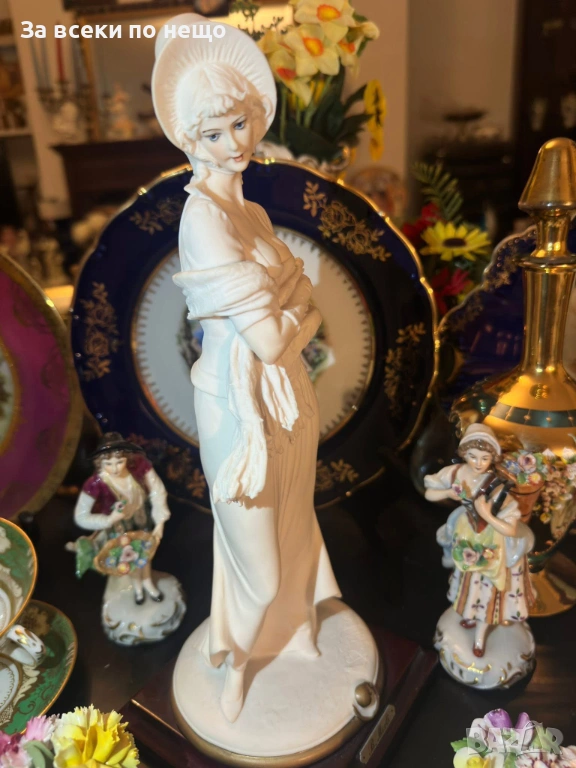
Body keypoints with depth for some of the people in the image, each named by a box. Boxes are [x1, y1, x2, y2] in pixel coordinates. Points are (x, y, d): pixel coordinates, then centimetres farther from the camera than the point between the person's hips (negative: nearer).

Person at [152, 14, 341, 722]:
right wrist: (302, 318, -5)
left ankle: (284, 617, 54)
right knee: (255, 556, 11)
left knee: (286, 525, 25)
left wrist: (288, 319, -9)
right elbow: (269, 340, -23)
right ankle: (236, 660, 41)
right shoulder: (202, 217, -19)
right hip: (243, 404, -8)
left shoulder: (251, 212, 8)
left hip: (283, 398, 8)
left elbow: (305, 302, 10)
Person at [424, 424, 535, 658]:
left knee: (488, 587, 14)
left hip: (493, 541, -4)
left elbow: (511, 529, -33)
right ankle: (472, 614, 58)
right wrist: (449, 492, -28)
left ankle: (480, 635, 39)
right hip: (468, 532, 4)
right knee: (470, 580, 28)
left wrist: (486, 514, -41)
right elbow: (429, 494, -10)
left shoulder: (496, 487, -38)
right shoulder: (455, 472, -25)